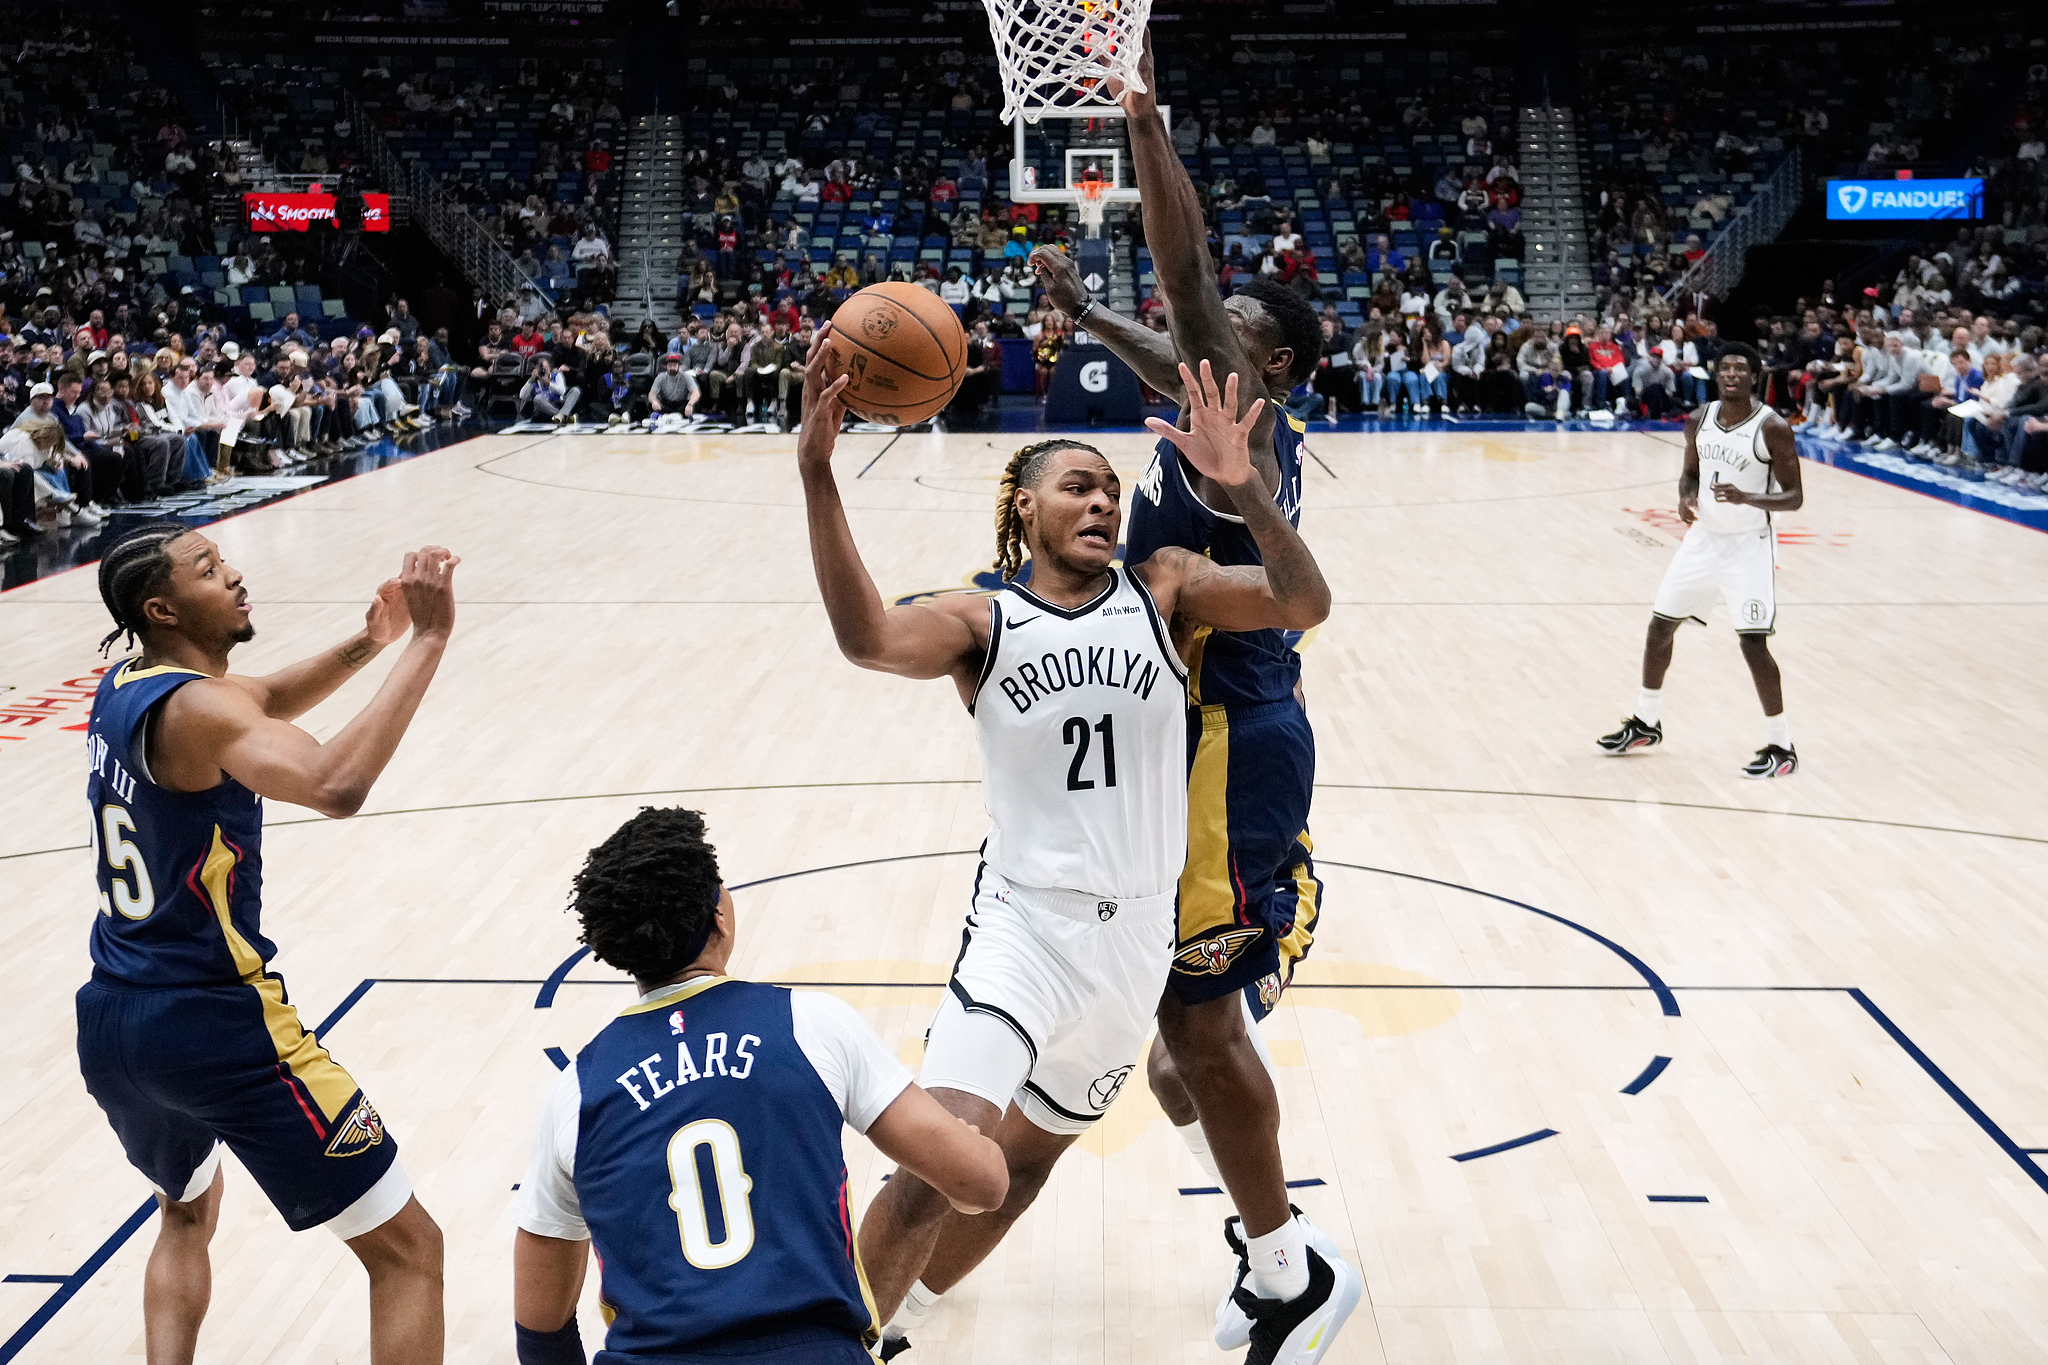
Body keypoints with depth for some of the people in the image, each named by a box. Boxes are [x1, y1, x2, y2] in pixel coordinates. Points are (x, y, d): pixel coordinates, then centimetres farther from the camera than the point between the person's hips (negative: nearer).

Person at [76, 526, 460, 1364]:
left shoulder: (123, 688, 7)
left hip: (109, 1022, 9)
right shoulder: (193, 708, -19)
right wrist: (427, 640, -34)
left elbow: (265, 704, 23)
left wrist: (366, 644, 6)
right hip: (214, 1028, -9)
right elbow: (337, 786, -38)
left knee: (190, 1210, 37)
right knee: (407, 1248, -1)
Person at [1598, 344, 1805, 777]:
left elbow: (1794, 497, -14)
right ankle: (1645, 723, 29)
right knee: (1660, 626, 11)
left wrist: (1747, 498, -32)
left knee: (1753, 644, -11)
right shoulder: (1699, 420, 1)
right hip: (1703, 537, 6)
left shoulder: (1772, 428, -16)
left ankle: (1780, 746, 3)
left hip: (1749, 545, -6)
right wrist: (1685, 498, -7)